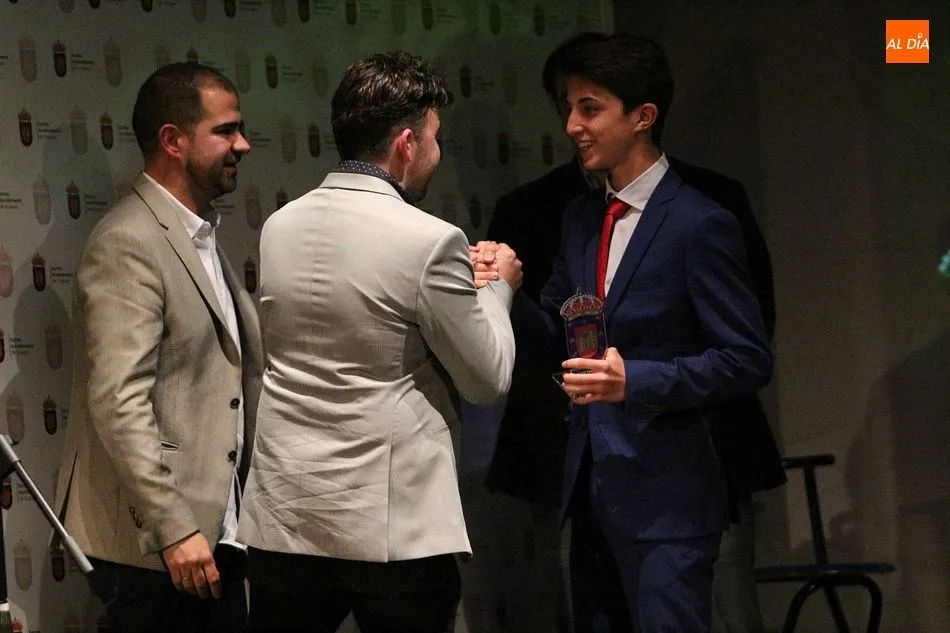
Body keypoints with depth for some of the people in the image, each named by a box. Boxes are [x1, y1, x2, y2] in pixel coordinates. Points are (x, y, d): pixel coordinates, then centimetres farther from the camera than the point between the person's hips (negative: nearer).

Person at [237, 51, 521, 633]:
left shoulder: (279, 228, 5)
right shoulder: (430, 242, -14)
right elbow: (488, 379, -4)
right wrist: (497, 286, 14)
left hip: (284, 519, 5)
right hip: (393, 525, -5)